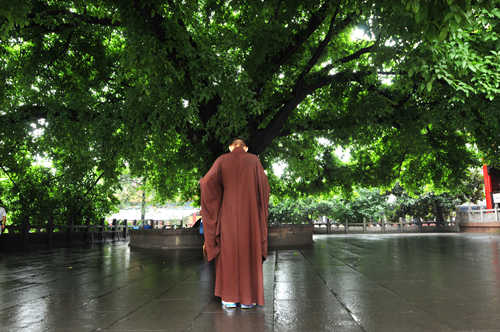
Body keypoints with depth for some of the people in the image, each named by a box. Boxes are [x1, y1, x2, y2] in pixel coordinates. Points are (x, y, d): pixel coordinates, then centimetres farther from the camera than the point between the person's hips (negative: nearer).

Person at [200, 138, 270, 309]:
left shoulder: (222, 160, 4)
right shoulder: (254, 160, 5)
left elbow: (208, 182, -7)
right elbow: (264, 186, 1)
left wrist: (202, 181, 17)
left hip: (229, 213, 0)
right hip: (249, 213, 0)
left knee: (228, 253, 7)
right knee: (249, 253, 5)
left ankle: (230, 298, 6)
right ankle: (247, 298, 7)